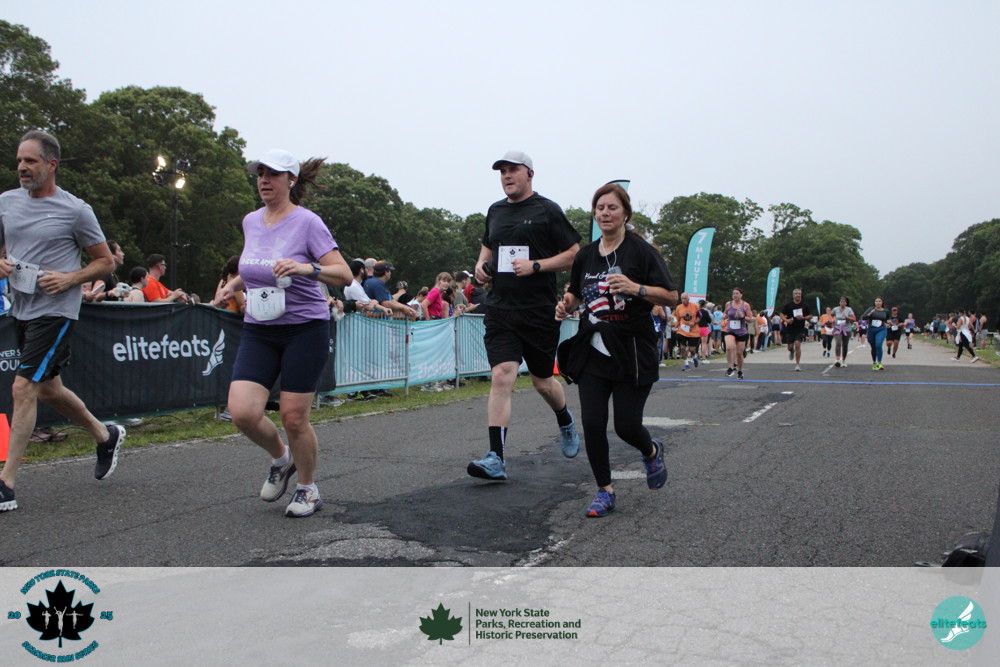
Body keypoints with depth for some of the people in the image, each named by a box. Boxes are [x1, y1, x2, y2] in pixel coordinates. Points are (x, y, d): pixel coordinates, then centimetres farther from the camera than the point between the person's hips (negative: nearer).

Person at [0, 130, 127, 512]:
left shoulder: (75, 210, -8)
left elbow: (106, 262, -2)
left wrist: (69, 279, -17)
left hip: (56, 312, -7)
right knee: (48, 389, 17)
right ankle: (105, 436, 38)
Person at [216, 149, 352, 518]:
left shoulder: (307, 222, -8)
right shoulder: (250, 222, 10)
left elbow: (344, 274, -14)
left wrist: (308, 268, -30)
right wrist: (234, 283, 12)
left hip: (305, 328, -5)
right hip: (258, 331, 5)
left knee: (293, 417, -3)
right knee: (242, 411, -10)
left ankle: (307, 488, 22)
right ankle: (280, 459, 21)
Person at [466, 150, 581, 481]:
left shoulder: (547, 210, -3)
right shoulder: (495, 211, 13)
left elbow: (574, 254, -5)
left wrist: (535, 265, -17)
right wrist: (481, 262, 8)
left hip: (539, 310, -3)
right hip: (500, 308, 3)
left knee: (542, 381, 10)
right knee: (501, 376, -11)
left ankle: (566, 423, 43)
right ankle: (496, 458, -12)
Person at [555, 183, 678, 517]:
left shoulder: (641, 250, -5)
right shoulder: (585, 255, 10)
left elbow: (671, 296, -8)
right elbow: (576, 292, 25)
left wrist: (636, 288, -23)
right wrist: (566, 305, 3)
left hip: (632, 354, -4)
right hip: (593, 352, 4)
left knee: (627, 426, -3)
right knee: (592, 424, -4)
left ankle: (652, 452, 34)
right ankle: (605, 490, 15)